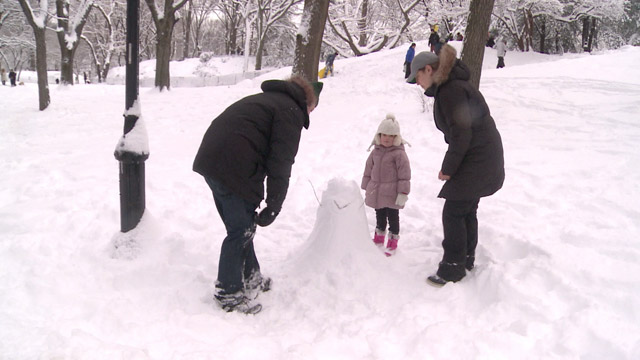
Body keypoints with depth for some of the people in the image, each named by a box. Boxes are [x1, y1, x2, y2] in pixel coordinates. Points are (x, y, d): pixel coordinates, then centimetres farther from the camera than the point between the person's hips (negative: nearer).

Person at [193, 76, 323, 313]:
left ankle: (250, 277, 34)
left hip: (210, 159, 10)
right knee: (241, 229, 0)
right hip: (232, 167, -10)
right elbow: (280, 163, -9)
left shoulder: (264, 99, 27)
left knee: (242, 225, 20)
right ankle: (229, 293, 9)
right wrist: (273, 207, -5)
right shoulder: (291, 111, -2)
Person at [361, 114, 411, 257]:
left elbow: (404, 175, -13)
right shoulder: (375, 152, 5)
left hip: (392, 194, -5)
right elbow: (368, 170, 12)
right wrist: (366, 188, 12)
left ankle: (392, 243, 20)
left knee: (393, 217, 7)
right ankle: (378, 239, 35)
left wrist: (403, 193, -16)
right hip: (376, 192, 5)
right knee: (379, 216, 19)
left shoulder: (399, 154, -12)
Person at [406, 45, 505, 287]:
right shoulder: (453, 85, 14)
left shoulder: (450, 90, -19)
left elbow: (461, 133, -24)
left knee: (453, 213, -5)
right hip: (485, 158, 10)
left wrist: (448, 168, -15)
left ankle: (452, 269, 3)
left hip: (476, 161, -10)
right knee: (466, 210, 19)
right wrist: (451, 165, 11)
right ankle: (466, 259, 32)